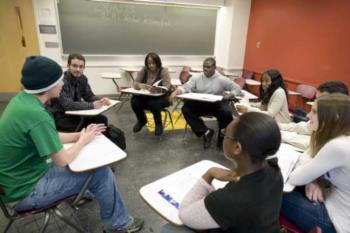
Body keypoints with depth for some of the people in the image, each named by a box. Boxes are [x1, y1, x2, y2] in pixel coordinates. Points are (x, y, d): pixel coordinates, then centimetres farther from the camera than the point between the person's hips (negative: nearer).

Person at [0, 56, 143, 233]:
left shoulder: (22, 99, -3)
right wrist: (83, 141, -8)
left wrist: (79, 135, -1)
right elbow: (62, 161, -25)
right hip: (25, 191, -9)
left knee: (77, 158, 20)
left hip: (23, 174, 9)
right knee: (102, 173, -9)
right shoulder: (35, 114, -32)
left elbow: (50, 137, 8)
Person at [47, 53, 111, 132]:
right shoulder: (61, 81, -23)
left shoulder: (82, 78, -2)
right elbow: (68, 105, -32)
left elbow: (89, 96, 4)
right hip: (60, 117, -7)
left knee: (102, 119, -8)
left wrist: (101, 100, -17)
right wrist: (92, 105, -38)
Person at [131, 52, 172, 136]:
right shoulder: (143, 71, -2)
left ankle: (159, 124, -6)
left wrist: (156, 89, -46)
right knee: (135, 100, -24)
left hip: (161, 98, -4)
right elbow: (135, 84, -7)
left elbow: (166, 88, -25)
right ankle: (142, 120, 7)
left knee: (153, 103, -35)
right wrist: (141, 85, -32)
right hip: (146, 97, 4)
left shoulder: (164, 71, -14)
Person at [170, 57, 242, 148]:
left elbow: (237, 88, 2)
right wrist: (177, 91, -28)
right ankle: (206, 132, -15)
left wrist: (230, 94, -21)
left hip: (217, 105, -2)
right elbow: (186, 87, -5)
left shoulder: (222, 79, 3)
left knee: (227, 112, -33)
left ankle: (222, 134, -2)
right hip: (199, 105, 2)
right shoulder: (196, 78, 7)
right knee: (186, 108, -24)